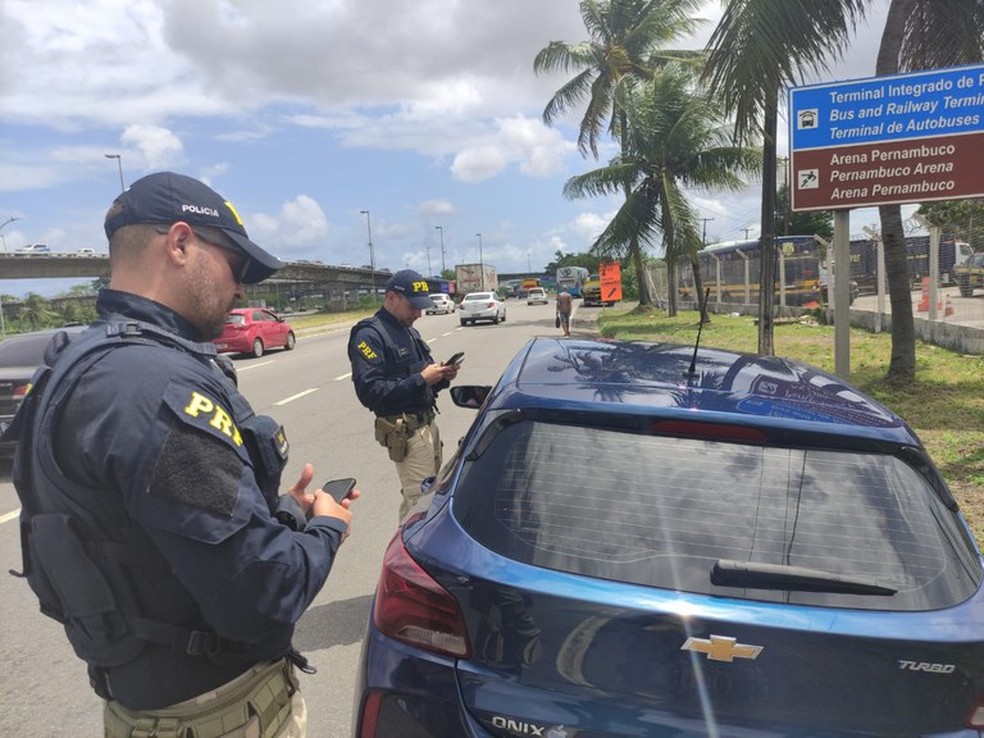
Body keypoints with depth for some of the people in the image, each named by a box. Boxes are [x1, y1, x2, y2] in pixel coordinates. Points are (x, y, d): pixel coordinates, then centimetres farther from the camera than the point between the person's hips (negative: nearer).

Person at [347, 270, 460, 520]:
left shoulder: (409, 331, 16)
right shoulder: (369, 335, -12)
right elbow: (369, 391, -21)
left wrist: (441, 377, 0)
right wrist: (420, 379, -22)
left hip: (428, 422, 9)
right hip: (405, 431, -8)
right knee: (418, 500, -7)